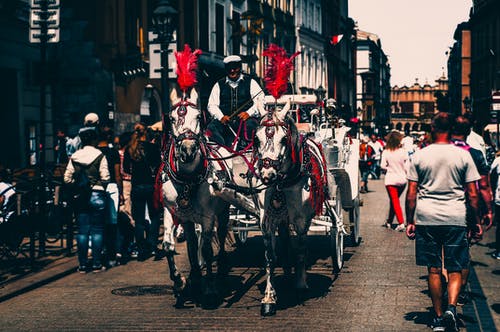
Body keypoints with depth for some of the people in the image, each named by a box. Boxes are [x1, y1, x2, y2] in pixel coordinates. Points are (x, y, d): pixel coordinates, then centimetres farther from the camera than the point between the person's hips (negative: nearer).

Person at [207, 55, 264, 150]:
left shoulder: (250, 82, 14)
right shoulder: (219, 85, 20)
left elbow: (260, 101, 3)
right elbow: (212, 105, 11)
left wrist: (248, 113, -16)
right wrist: (221, 117, -9)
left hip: (245, 118, -2)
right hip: (225, 120, 2)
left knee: (249, 125, -36)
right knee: (211, 127, -28)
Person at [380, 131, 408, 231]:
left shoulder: (385, 152, -9)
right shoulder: (403, 152, -8)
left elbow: (383, 166, -8)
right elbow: (407, 167, -6)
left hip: (391, 180, -2)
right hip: (402, 179, 2)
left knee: (395, 201, 1)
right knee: (394, 200, 18)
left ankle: (401, 223, -12)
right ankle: (389, 221, 28)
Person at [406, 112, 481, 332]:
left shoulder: (419, 156, 1)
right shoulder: (463, 155, -1)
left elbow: (411, 194, 1)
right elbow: (472, 194, 0)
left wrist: (410, 221, 10)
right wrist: (476, 221, 10)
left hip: (426, 217, 1)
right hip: (455, 218, -1)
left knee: (433, 269, 9)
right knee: (455, 269, 7)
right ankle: (451, 307, -15)